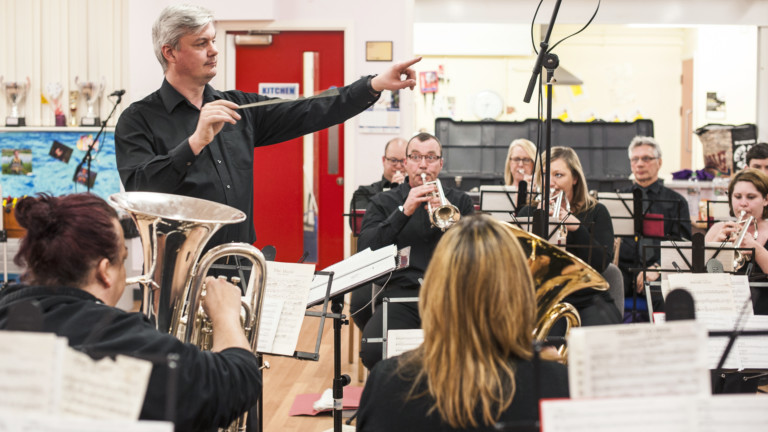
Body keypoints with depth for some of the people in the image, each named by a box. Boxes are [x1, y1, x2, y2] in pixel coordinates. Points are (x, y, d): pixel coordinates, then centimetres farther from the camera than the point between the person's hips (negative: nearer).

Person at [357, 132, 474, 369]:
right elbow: (365, 249, 0)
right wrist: (403, 211, -9)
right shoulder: (383, 202, 17)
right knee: (372, 351, -31)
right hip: (400, 293, 0)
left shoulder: (460, 201, 19)